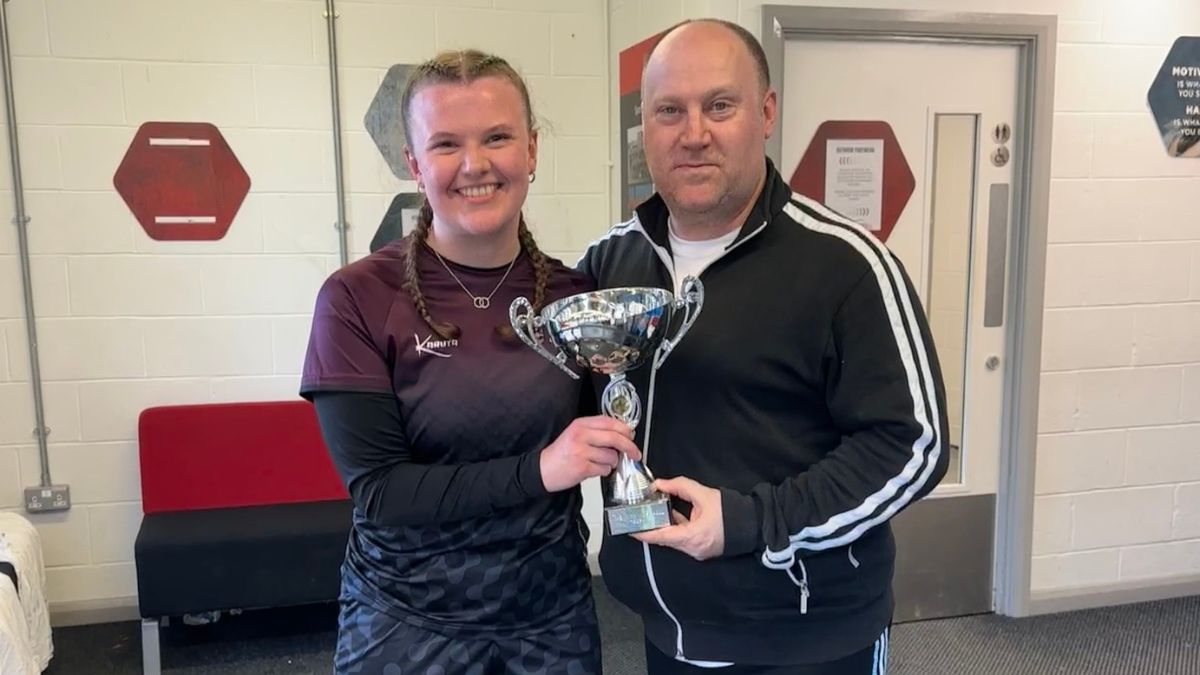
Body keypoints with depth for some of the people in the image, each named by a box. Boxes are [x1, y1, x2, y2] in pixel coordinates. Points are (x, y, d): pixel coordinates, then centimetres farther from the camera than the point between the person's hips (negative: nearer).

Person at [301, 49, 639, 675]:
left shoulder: (574, 294, -4)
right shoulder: (357, 297, -13)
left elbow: (602, 446, 6)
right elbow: (377, 491, -16)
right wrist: (538, 469, -27)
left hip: (555, 613, 3)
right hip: (408, 623, -3)